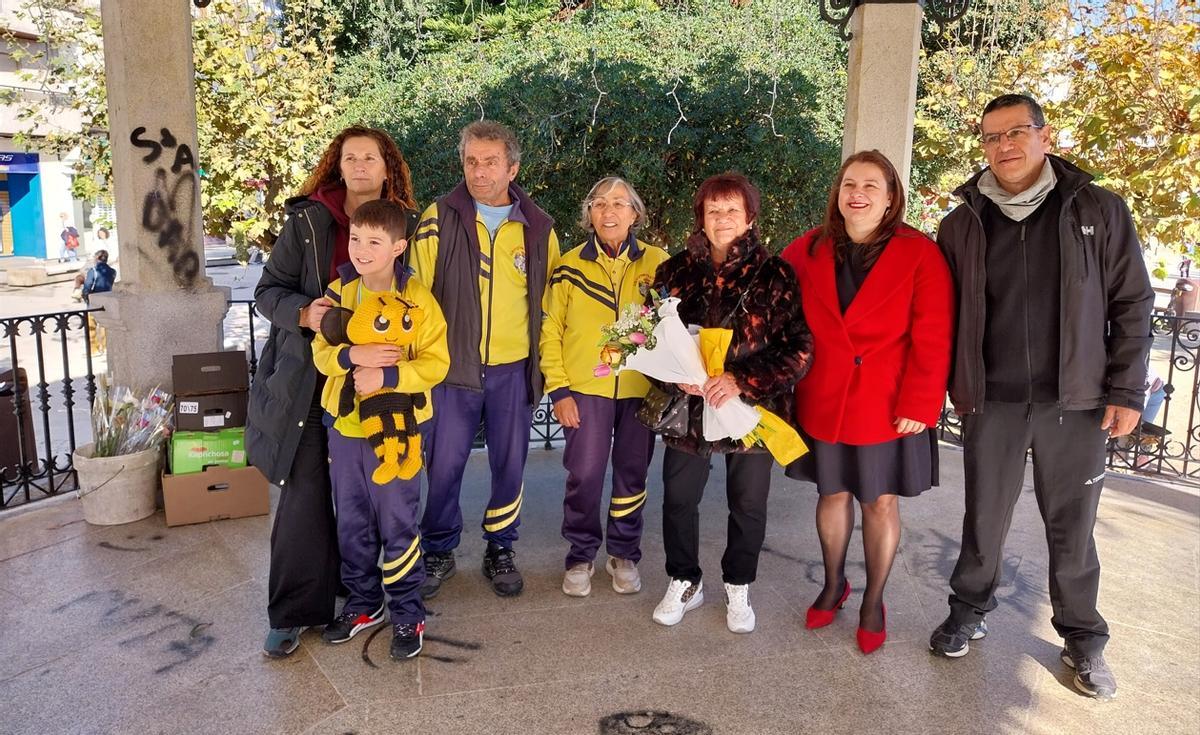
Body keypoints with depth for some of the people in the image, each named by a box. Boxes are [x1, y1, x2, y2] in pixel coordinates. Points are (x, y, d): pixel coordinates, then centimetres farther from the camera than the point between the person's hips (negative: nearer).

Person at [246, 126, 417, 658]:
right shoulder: (308, 221, -2)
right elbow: (268, 290, 0)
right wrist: (303, 313, -20)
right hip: (309, 378, -2)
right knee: (304, 491, -1)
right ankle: (293, 612, 12)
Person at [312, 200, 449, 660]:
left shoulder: (418, 301, -11)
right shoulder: (338, 293, 3)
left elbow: (435, 363, -12)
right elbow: (321, 352, 3)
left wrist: (387, 375, -25)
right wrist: (352, 355, -19)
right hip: (344, 425, 5)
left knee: (397, 525, 5)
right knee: (352, 524, 17)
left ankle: (408, 615, 21)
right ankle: (362, 604, 35)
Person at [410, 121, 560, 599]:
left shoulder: (538, 228, 3)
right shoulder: (439, 219, -3)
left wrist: (545, 361, 9)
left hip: (513, 368, 2)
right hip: (453, 366, -1)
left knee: (509, 465, 11)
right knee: (443, 466, 6)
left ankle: (500, 550, 31)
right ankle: (439, 551, 28)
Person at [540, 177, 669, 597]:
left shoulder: (657, 263, 2)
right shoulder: (570, 266, 2)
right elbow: (550, 331, 2)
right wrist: (559, 390, -4)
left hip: (642, 389, 1)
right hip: (586, 388, -1)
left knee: (632, 474, 10)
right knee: (584, 474, 0)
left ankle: (624, 554, 29)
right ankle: (581, 555, 21)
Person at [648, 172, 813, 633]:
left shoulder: (774, 275, -8)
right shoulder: (676, 271, 0)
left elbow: (799, 349, -11)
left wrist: (742, 381, -22)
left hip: (753, 409, -2)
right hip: (688, 406, 2)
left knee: (748, 504, 13)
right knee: (678, 499, 12)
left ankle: (738, 588, 36)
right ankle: (684, 583, 35)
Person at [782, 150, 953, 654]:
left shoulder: (920, 254, -8)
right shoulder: (808, 251, 1)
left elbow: (932, 339, -10)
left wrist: (920, 404, -15)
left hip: (889, 406, -2)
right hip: (823, 401, 3)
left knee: (881, 501, 8)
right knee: (832, 493, 15)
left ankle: (873, 602, 27)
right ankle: (833, 585, 36)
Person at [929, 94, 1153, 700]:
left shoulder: (1099, 211, 0)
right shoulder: (963, 223, 4)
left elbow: (1132, 305, 1)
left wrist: (1126, 391, -4)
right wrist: (956, 385, 2)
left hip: (1074, 400, -1)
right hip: (991, 401, 1)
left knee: (1072, 525, 9)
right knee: (985, 516, 11)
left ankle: (1083, 638, 26)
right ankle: (969, 613, 29)